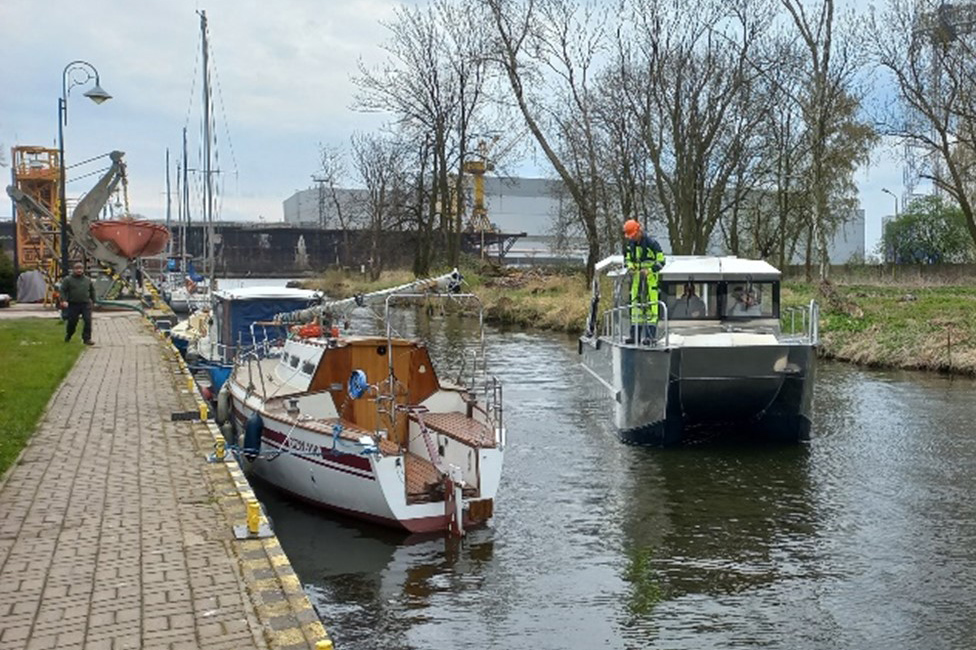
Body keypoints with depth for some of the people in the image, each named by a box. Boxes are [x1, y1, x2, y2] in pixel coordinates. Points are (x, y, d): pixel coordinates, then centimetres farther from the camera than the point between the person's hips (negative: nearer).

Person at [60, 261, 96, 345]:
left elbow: (92, 290, 22)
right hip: (73, 304, -2)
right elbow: (62, 290, -1)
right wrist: (64, 300, -13)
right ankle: (68, 336, 33)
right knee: (72, 322, 6)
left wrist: (93, 301, 20)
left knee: (88, 321, -10)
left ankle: (87, 338, -4)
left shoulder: (87, 280, 11)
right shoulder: (68, 279, 2)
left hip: (86, 304, 2)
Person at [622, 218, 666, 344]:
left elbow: (661, 261, -12)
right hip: (636, 277, 6)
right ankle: (635, 334, 10)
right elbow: (627, 258, 21)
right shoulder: (630, 244, 6)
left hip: (650, 278, -6)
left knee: (651, 304, -9)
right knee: (635, 304, 6)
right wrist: (630, 266, 0)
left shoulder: (651, 243, -14)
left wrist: (649, 270, -23)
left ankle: (650, 335, -9)